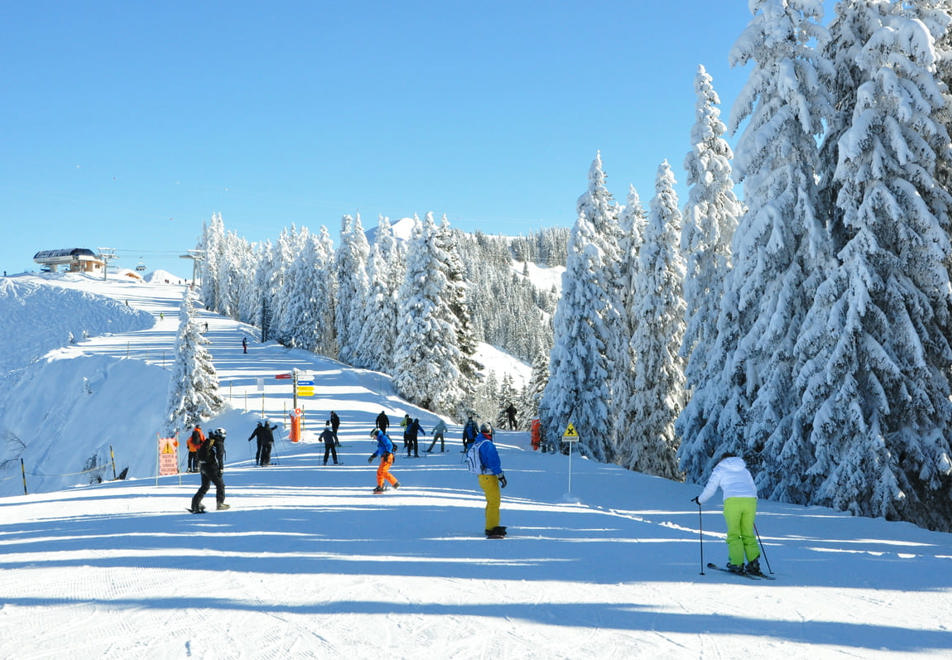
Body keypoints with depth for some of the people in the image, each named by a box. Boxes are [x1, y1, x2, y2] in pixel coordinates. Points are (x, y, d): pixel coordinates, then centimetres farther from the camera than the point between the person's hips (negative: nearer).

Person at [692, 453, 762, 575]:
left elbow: (710, 489, 13)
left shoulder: (719, 469, 17)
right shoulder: (744, 470, 30)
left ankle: (737, 564, -6)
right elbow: (754, 489, 34)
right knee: (748, 534, 11)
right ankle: (753, 562, -2)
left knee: (734, 534, 4)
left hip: (732, 501, -4)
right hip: (750, 500, 4)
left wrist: (700, 500, 31)